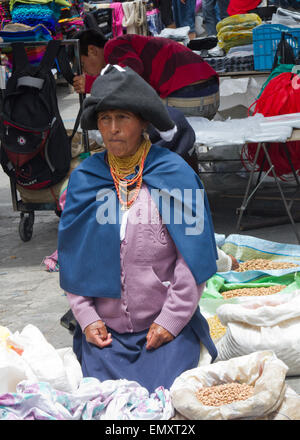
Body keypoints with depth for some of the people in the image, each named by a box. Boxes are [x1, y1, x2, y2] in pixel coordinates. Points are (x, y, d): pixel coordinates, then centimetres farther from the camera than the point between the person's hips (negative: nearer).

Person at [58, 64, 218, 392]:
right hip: (105, 328, 3)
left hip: (168, 326, -2)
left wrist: (172, 319, -10)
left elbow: (194, 253, -6)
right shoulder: (84, 178, 3)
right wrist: (86, 317, -1)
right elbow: (71, 255, 7)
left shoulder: (175, 173, -6)